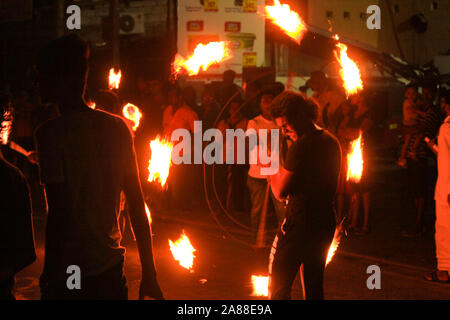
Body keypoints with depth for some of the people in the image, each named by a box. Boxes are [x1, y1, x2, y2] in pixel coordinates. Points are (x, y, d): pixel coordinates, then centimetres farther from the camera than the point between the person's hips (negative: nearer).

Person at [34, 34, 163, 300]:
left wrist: (50, 279, -10)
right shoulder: (118, 127, 3)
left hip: (70, 276, -5)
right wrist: (149, 271, 11)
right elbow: (137, 204, 5)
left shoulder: (52, 132, -12)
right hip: (111, 267, 5)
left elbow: (58, 214, -16)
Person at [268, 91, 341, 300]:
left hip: (300, 222, -8)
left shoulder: (301, 146, -18)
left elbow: (280, 192, -15)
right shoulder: (331, 141, 9)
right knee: (314, 285, 17)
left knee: (278, 283, 2)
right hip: (326, 222, 8)